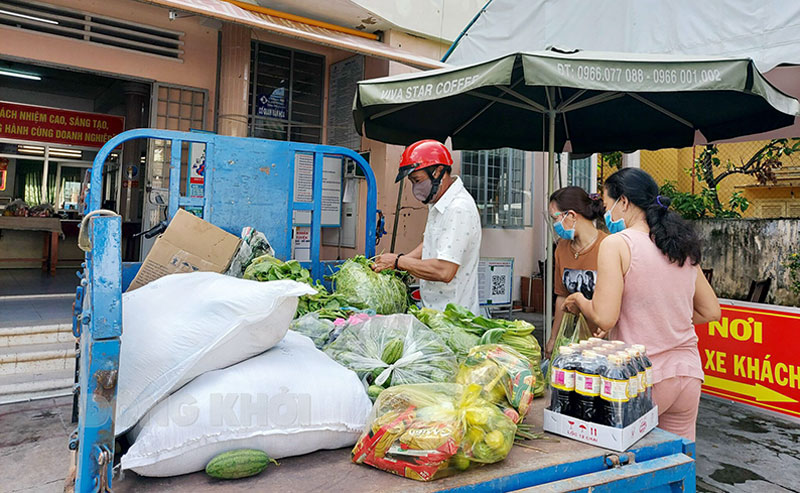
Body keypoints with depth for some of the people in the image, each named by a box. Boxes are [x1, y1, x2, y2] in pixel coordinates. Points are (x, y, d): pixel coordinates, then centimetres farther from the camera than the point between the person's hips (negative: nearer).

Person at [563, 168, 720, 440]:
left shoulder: (616, 244, -12)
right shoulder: (683, 246, 8)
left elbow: (604, 318, -19)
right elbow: (710, 311, 15)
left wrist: (580, 301, 0)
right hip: (689, 372, 7)